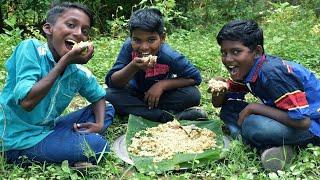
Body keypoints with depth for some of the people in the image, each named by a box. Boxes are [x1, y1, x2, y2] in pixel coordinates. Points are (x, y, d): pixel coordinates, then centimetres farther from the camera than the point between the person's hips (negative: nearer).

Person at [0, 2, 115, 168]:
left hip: (47, 129, 8)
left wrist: (100, 124, -6)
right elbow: (26, 102, -28)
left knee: (108, 108, 8)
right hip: (18, 140, -8)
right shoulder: (30, 48, -18)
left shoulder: (80, 73, -2)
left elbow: (99, 97, 16)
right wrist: (64, 62, -26)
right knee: (98, 145, -20)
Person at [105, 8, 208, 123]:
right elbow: (111, 82, -26)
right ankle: (169, 116, -27)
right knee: (108, 95, -29)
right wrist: (133, 67, -44)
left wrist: (163, 84, -29)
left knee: (193, 94, -26)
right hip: (135, 93, 2)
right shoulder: (129, 47, -27)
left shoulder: (170, 57, -29)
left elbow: (195, 77, -19)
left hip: (161, 94, -1)